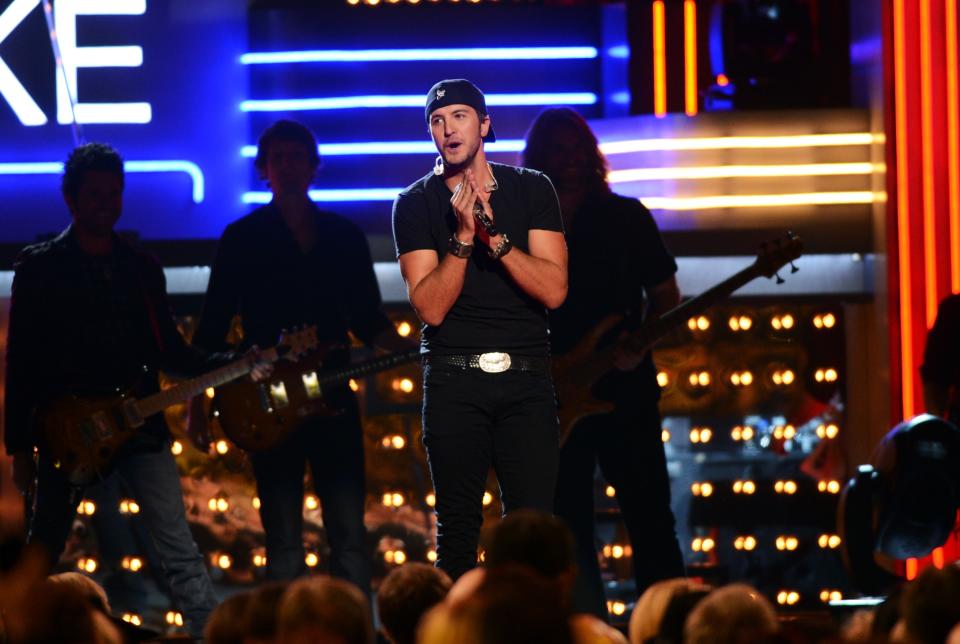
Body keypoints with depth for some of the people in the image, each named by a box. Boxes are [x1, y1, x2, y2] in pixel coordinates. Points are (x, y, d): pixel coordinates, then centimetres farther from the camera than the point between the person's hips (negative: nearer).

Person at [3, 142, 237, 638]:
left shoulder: (142, 269, 13)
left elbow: (170, 352, 15)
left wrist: (235, 363, -2)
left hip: (140, 425, 3)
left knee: (179, 551, -6)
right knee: (41, 557, 4)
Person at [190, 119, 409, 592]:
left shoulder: (345, 235, 11)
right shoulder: (243, 238, 2)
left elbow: (369, 320, 16)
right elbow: (211, 328, 2)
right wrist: (196, 404, -4)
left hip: (334, 399, 3)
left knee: (350, 538, -1)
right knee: (284, 546, -1)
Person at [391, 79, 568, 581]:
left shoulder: (531, 190, 7)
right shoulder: (416, 205, 4)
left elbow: (554, 290, -3)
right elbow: (430, 308, -5)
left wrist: (494, 235, -13)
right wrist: (464, 236, -16)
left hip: (525, 375, 1)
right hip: (453, 379, 0)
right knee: (458, 526, -1)